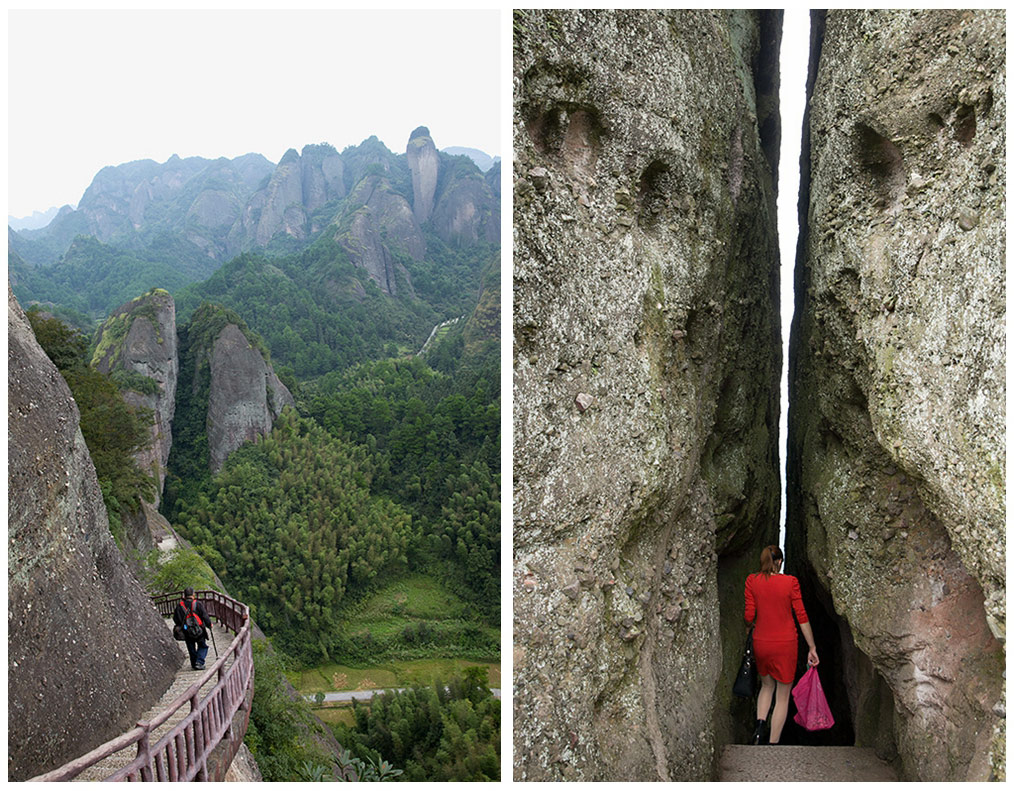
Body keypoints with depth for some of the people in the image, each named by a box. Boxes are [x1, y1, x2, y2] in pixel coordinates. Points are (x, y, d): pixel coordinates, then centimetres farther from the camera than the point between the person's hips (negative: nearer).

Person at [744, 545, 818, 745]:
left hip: (761, 642, 3)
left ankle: (759, 725, 2)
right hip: (785, 644, -2)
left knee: (766, 686, 24)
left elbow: (749, 616, -4)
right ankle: (773, 742, 9)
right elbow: (802, 616, -6)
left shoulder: (752, 580, -4)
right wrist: (812, 648, 1)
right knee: (782, 696, 9)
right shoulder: (790, 582, -9)